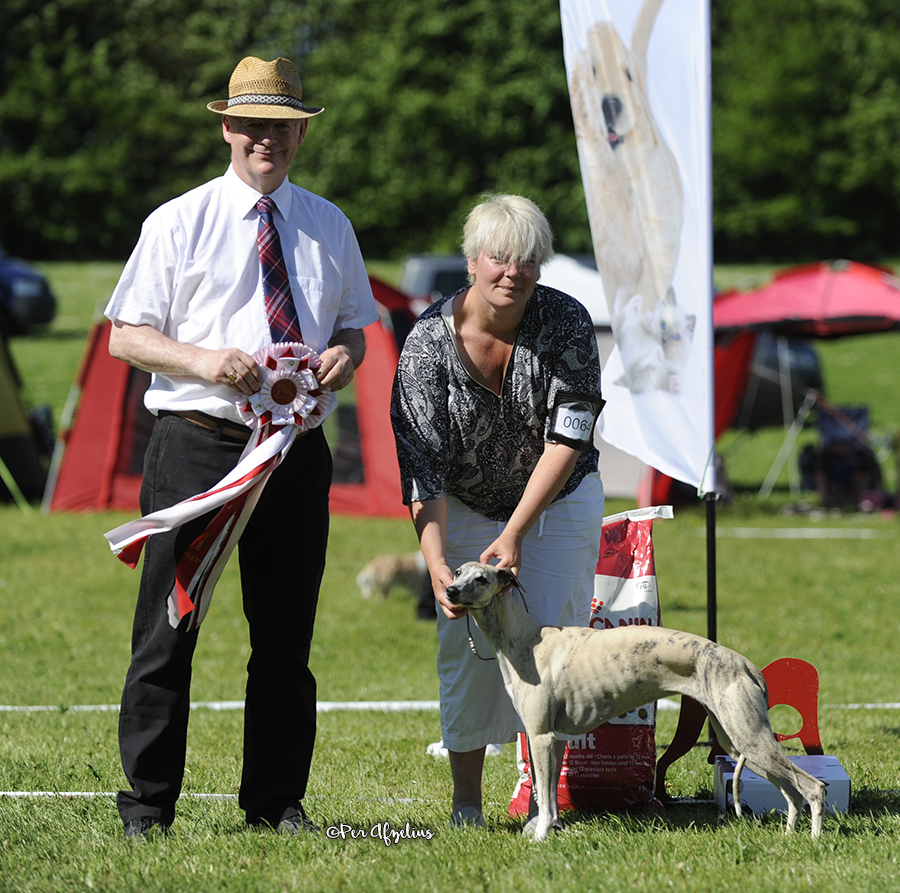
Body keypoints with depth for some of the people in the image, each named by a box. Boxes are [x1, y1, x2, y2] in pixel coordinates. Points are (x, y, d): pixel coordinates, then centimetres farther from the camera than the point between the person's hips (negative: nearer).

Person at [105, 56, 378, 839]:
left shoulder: (329, 226, 13)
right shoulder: (179, 223, 2)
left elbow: (354, 323, 21)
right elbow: (126, 336, 1)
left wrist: (347, 352, -4)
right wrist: (201, 360, -17)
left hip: (296, 448, 3)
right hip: (196, 446, -3)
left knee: (286, 634, 8)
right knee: (168, 627, -4)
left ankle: (276, 802, 17)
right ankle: (148, 804, 2)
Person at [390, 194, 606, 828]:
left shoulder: (567, 323, -21)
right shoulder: (430, 341, -23)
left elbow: (567, 438, -20)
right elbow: (423, 467, -25)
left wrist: (515, 535, -27)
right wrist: (436, 563, -37)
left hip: (559, 499, 0)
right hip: (465, 508, 0)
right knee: (469, 643, -9)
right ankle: (466, 801, 1)